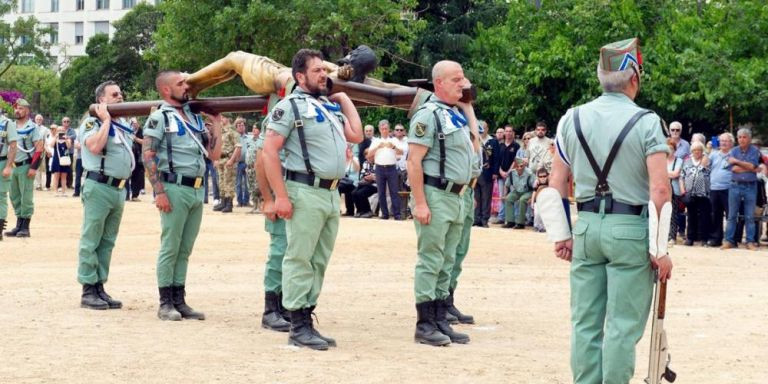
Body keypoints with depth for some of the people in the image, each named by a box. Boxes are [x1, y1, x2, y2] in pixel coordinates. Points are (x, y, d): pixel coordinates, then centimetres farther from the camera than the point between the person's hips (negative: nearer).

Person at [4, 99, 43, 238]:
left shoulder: (32, 128, -7)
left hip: (26, 166, -7)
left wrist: (33, 167, -17)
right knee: (14, 197, 10)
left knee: (26, 197, -6)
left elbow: (39, 148, -11)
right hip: (14, 166, 7)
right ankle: (19, 226, 18)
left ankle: (25, 228, -1)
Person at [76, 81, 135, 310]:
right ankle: (88, 291, -2)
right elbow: (95, 146, -22)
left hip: (119, 188, 8)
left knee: (107, 242, 10)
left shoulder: (124, 125, 18)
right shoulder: (92, 122, -4)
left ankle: (100, 287, 15)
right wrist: (106, 120, -14)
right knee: (91, 241, -4)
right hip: (99, 187, -8)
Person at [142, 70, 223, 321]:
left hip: (197, 190, 7)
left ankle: (179, 301, 14)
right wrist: (159, 192, -17)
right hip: (175, 188, -7)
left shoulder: (195, 117, 17)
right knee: (170, 248, -2)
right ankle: (165, 303, 4)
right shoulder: (159, 118, -3)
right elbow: (148, 157, -9)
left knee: (185, 250, 9)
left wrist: (216, 122, 11)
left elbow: (214, 154, 16)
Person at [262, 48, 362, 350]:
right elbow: (269, 152, -10)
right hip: (305, 192, -8)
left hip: (332, 193, 8)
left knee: (319, 262, 10)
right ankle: (298, 327, -2)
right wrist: (281, 196, -16)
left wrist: (344, 99, 18)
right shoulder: (290, 106, -6)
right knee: (300, 260, -5)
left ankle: (307, 320, 16)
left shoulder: (332, 106, 18)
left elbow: (356, 135, 17)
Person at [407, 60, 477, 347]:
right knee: (430, 261, -5)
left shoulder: (456, 114, 16)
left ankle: (441, 321, 17)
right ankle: (425, 325, 0)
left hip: (456, 197, 9)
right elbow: (414, 161, -17)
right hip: (435, 196, -9)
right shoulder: (428, 115, -11)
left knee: (446, 263, 11)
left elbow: (472, 146, 29)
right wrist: (420, 203, -21)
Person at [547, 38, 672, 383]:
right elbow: (659, 189, -13)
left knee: (585, 322, 10)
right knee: (623, 326, 1)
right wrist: (660, 249, -8)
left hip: (587, 226, 4)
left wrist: (561, 235, 15)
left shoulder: (572, 119, 5)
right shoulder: (646, 122, -7)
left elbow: (556, 183, 7)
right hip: (630, 229, -4)